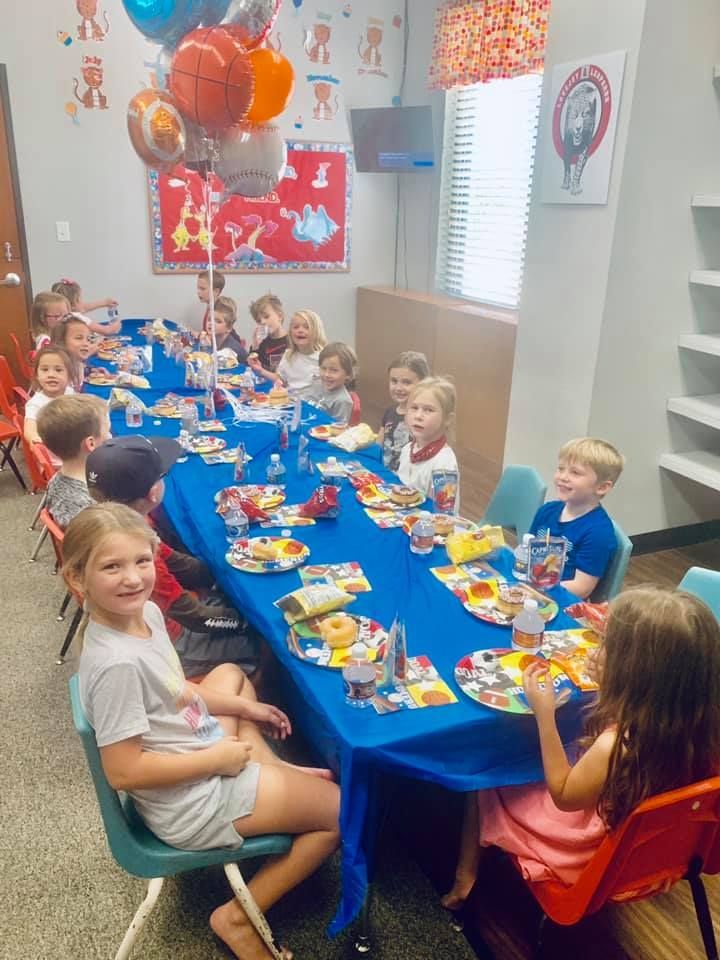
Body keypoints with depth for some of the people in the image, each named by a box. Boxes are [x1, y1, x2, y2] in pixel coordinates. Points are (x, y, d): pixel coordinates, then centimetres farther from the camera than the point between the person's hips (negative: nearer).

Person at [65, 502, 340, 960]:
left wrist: (244, 708, 7)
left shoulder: (146, 612, -7)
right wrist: (218, 759, -20)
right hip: (193, 800, -9)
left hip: (196, 744, 9)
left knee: (230, 674, 34)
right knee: (343, 812, 2)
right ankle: (240, 918, 11)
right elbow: (124, 772, -29)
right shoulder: (117, 663, -34)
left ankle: (271, 768, 29)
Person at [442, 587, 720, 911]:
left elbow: (562, 796, -21)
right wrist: (607, 684, -7)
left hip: (589, 855, -6)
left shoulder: (615, 747, -42)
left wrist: (544, 714, -25)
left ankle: (465, 879, 30)